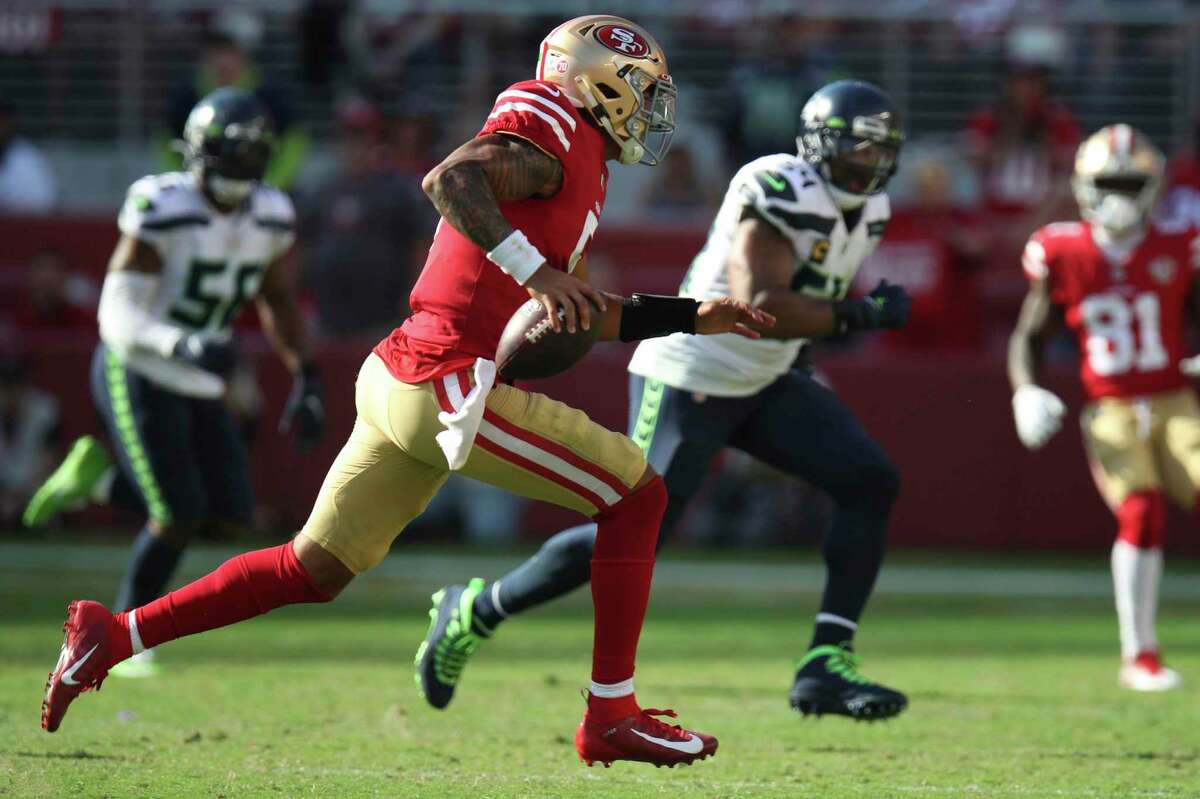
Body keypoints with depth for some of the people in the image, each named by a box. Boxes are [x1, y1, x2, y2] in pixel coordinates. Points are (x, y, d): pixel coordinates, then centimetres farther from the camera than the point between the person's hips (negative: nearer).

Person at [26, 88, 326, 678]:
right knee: (178, 515, -12)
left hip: (201, 386, 7)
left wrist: (305, 377, 10)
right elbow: (118, 315, -23)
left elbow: (276, 300, 16)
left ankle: (101, 478, 18)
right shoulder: (161, 213, -21)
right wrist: (181, 345, -39)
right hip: (139, 378, -7)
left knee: (230, 512, -1)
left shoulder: (269, 218, -1)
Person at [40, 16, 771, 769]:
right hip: (450, 384, -10)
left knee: (315, 570, 14)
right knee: (636, 494, -2)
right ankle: (612, 718, 0)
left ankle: (114, 634, 15)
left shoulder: (578, 167, 21)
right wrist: (531, 269, -33)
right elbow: (450, 178, -28)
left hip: (402, 382, 10)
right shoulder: (548, 130, -9)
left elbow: (584, 315, 27)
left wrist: (695, 316, 24)